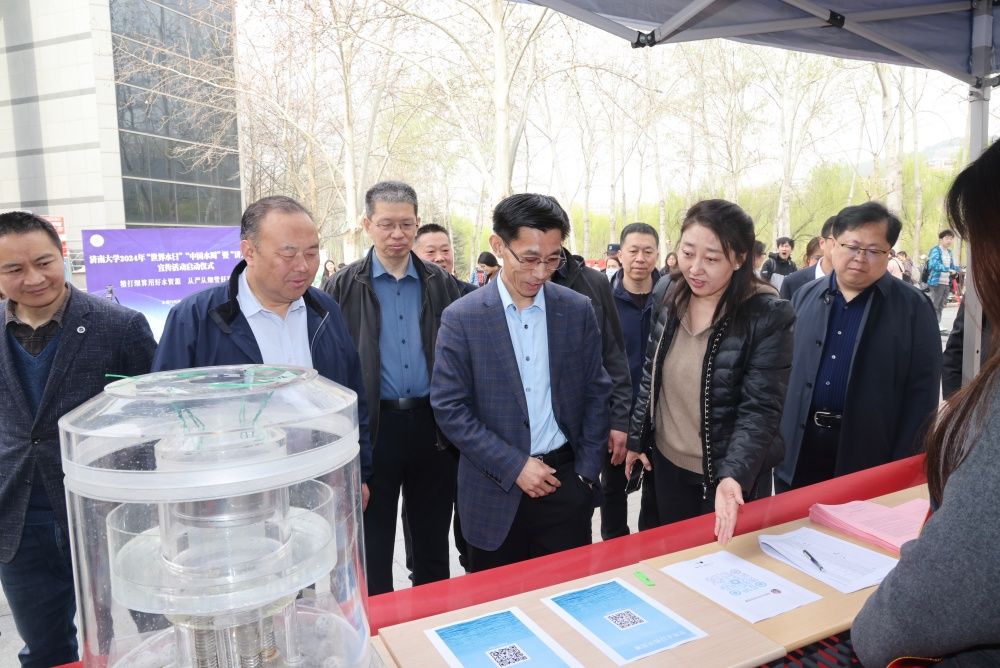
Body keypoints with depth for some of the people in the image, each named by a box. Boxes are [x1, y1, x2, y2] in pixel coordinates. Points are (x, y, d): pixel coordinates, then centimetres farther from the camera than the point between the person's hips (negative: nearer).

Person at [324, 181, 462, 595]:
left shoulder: (441, 284, 5)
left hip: (432, 424, 2)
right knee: (373, 547, 11)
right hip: (372, 426, -2)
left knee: (433, 541, 17)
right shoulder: (344, 287, -1)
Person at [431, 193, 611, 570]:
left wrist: (587, 471, 0)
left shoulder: (578, 310, -1)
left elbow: (596, 393, 5)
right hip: (495, 491, -1)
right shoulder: (462, 318, -9)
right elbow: (449, 408, -9)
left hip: (566, 485, 2)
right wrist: (514, 466, -13)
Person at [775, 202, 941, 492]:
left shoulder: (913, 307, -4)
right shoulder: (805, 296, 6)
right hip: (798, 448, 3)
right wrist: (775, 438, 5)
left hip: (869, 452, -3)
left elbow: (922, 390, -6)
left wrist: (902, 467, -10)